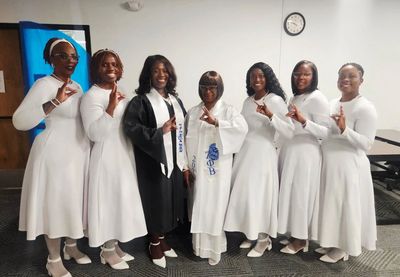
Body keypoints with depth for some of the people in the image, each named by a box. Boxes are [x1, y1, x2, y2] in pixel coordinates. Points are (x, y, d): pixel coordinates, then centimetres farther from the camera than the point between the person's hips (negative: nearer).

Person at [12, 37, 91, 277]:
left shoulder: (77, 86, 10)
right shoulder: (44, 84, -13)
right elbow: (19, 121, -23)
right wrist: (56, 101, -31)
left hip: (80, 152, 8)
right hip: (56, 153, -7)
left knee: (74, 199, 17)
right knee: (55, 202, 3)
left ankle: (71, 246, 37)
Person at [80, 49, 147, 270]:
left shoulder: (121, 94, 11)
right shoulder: (91, 96, -13)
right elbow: (94, 133, -26)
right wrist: (111, 106, -29)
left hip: (125, 155, 8)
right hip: (107, 158, -8)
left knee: (122, 199, 15)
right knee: (109, 200, 2)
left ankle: (115, 246, 32)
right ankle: (107, 250, 23)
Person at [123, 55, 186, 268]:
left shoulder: (175, 100, 11)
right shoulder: (141, 101, -8)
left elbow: (184, 128, 14)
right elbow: (130, 127, -20)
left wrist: (185, 161, 9)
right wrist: (160, 132, -22)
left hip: (174, 160, 6)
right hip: (154, 161, -6)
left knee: (170, 200, 14)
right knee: (157, 201, 5)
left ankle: (162, 239, 34)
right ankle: (155, 244, 27)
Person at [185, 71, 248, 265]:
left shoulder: (228, 110, -3)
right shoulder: (193, 112, 6)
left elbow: (242, 127, -22)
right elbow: (187, 140, 6)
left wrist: (216, 122, -32)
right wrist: (186, 167, 3)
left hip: (218, 169, -3)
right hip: (197, 168, 3)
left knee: (215, 207, 4)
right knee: (199, 207, 11)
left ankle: (214, 248, 21)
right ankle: (200, 245, 29)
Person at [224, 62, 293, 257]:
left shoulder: (276, 100, -9)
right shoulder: (248, 101, 11)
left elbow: (289, 132, -17)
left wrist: (270, 115, -28)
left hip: (263, 154, -6)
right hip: (244, 153, 6)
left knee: (260, 195, 1)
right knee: (244, 193, 10)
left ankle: (264, 239, 21)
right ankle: (251, 234, 28)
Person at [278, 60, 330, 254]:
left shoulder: (318, 98, -11)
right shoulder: (294, 98, 12)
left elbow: (325, 132, -18)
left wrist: (304, 121, -29)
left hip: (305, 154, -8)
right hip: (289, 152, 8)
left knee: (301, 194, 2)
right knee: (289, 193, 13)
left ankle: (301, 239, 19)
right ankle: (294, 234, 29)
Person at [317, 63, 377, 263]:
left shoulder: (365, 108, -14)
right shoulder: (332, 104, 8)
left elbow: (366, 143, -17)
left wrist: (344, 129, -31)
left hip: (348, 166, -7)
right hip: (328, 163, 8)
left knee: (345, 205, 6)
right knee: (331, 204, 16)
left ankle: (342, 248, 25)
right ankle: (331, 243, 33)